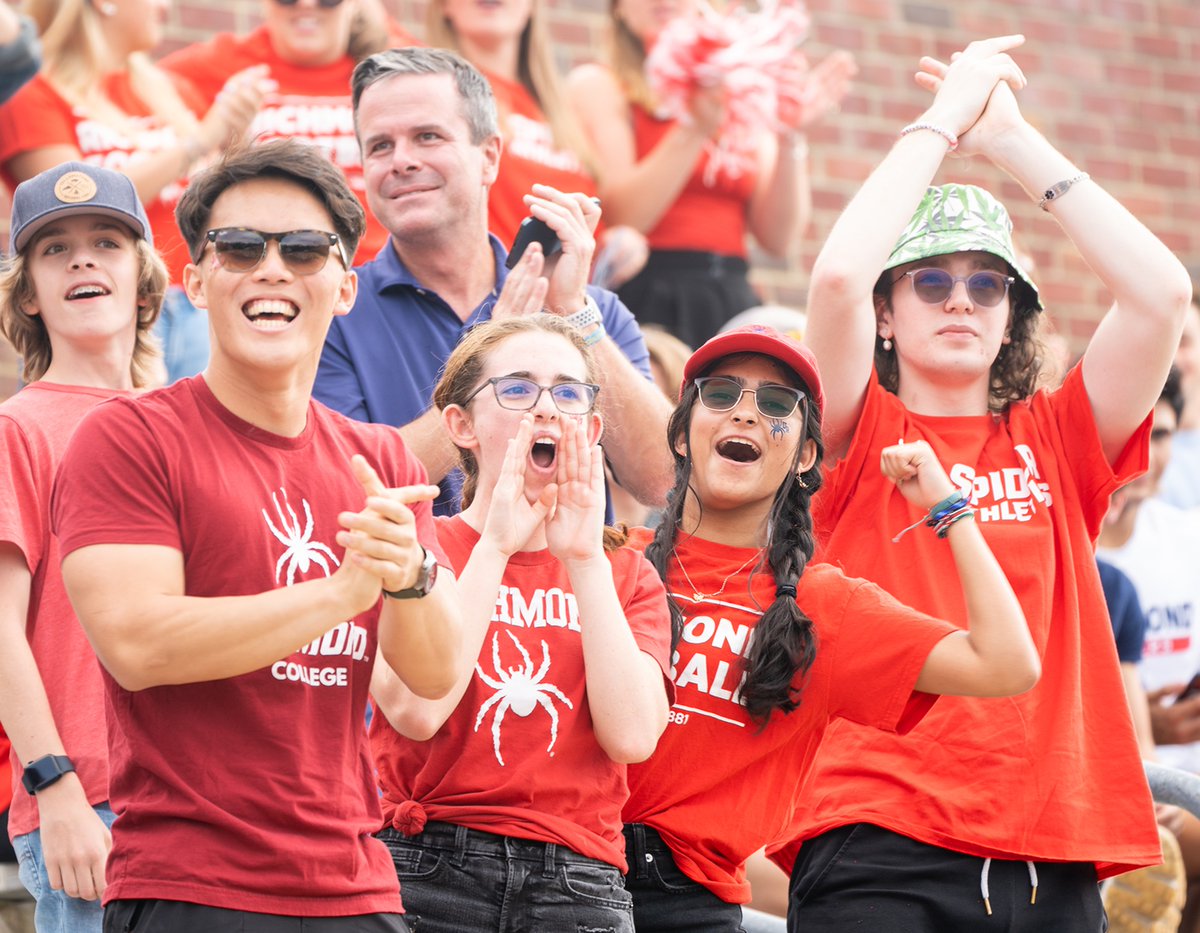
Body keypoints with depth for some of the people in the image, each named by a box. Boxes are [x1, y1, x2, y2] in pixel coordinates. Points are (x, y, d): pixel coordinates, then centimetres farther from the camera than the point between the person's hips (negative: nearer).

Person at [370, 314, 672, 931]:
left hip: (576, 880, 2)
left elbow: (632, 736, -6)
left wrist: (583, 557, -5)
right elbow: (415, 712, -12)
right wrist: (497, 544, -9)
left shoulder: (625, 575, 13)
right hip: (430, 869, -2)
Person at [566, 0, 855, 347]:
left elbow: (780, 239, 8)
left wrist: (792, 136, -3)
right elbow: (619, 217, -9)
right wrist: (695, 129, -16)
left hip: (733, 302, 4)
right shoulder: (596, 85, 6)